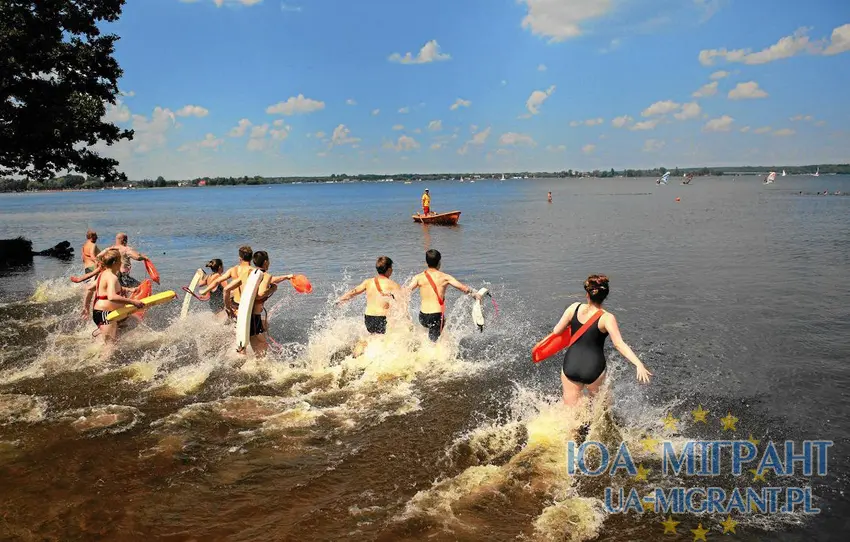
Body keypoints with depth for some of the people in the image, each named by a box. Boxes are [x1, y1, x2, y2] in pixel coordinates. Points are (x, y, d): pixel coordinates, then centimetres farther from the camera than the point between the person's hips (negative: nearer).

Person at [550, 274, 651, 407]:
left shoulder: (574, 308, -4)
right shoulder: (606, 318, -13)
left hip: (570, 366, 2)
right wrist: (638, 364, -26)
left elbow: (557, 331, 2)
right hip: (594, 369, -2)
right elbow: (619, 344, -22)